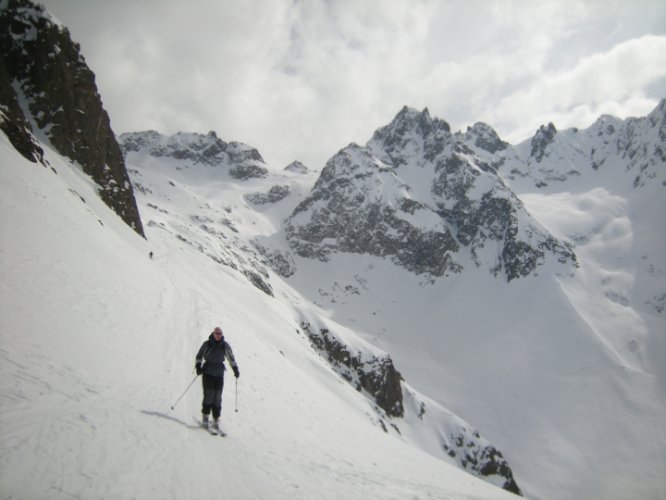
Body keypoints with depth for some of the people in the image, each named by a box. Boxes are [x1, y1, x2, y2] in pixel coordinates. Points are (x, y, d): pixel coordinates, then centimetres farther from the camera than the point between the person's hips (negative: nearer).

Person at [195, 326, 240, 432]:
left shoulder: (225, 345, 3)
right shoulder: (207, 344, -2)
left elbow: (231, 358, 13)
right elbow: (199, 356, 8)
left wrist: (235, 369, 7)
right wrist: (198, 366, -5)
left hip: (219, 374, 2)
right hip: (208, 373, -2)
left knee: (217, 397, -1)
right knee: (208, 395, -9)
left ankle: (216, 420, 4)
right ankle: (205, 417, 7)